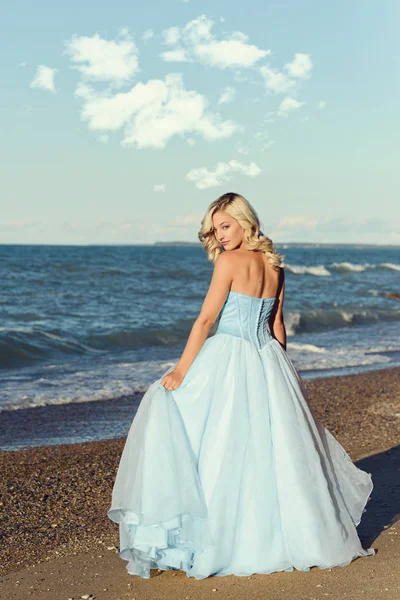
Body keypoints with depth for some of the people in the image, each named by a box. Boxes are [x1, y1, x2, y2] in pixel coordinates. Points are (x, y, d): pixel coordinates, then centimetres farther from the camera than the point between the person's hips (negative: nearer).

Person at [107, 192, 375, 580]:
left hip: (229, 359, -7)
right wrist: (279, 373, 20)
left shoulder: (230, 260, -10)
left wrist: (181, 370, -11)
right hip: (268, 359, 7)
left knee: (223, 449, -1)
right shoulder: (273, 265, 10)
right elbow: (277, 325, 14)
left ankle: (223, 537, -1)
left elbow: (206, 320, -13)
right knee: (275, 448, 14)